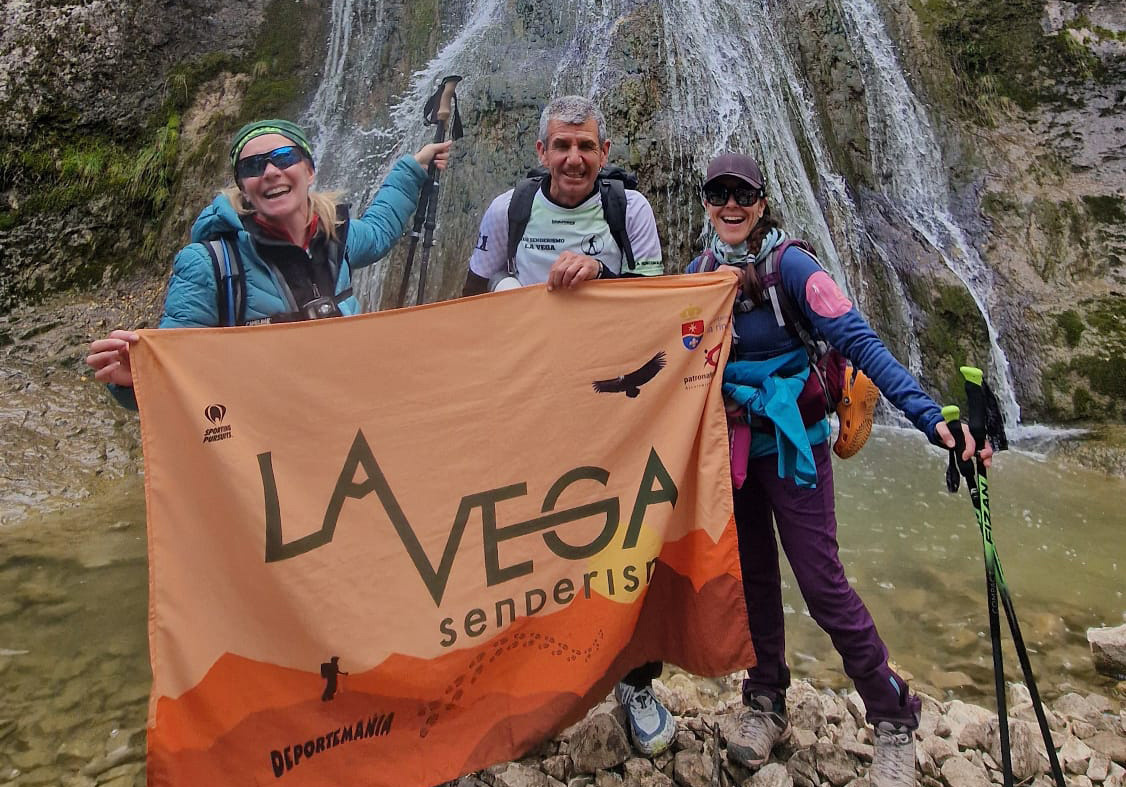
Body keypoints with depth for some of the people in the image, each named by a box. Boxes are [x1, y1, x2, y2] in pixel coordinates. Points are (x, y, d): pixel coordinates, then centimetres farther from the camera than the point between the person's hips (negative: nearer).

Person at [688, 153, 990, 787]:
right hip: (727, 446, 5)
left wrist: (929, 415, -32)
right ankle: (766, 704, 31)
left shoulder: (790, 266, -13)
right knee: (752, 578, 13)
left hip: (790, 443, -5)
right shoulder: (700, 271, 3)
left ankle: (894, 718, 16)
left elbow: (860, 342, -23)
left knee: (822, 583, -3)